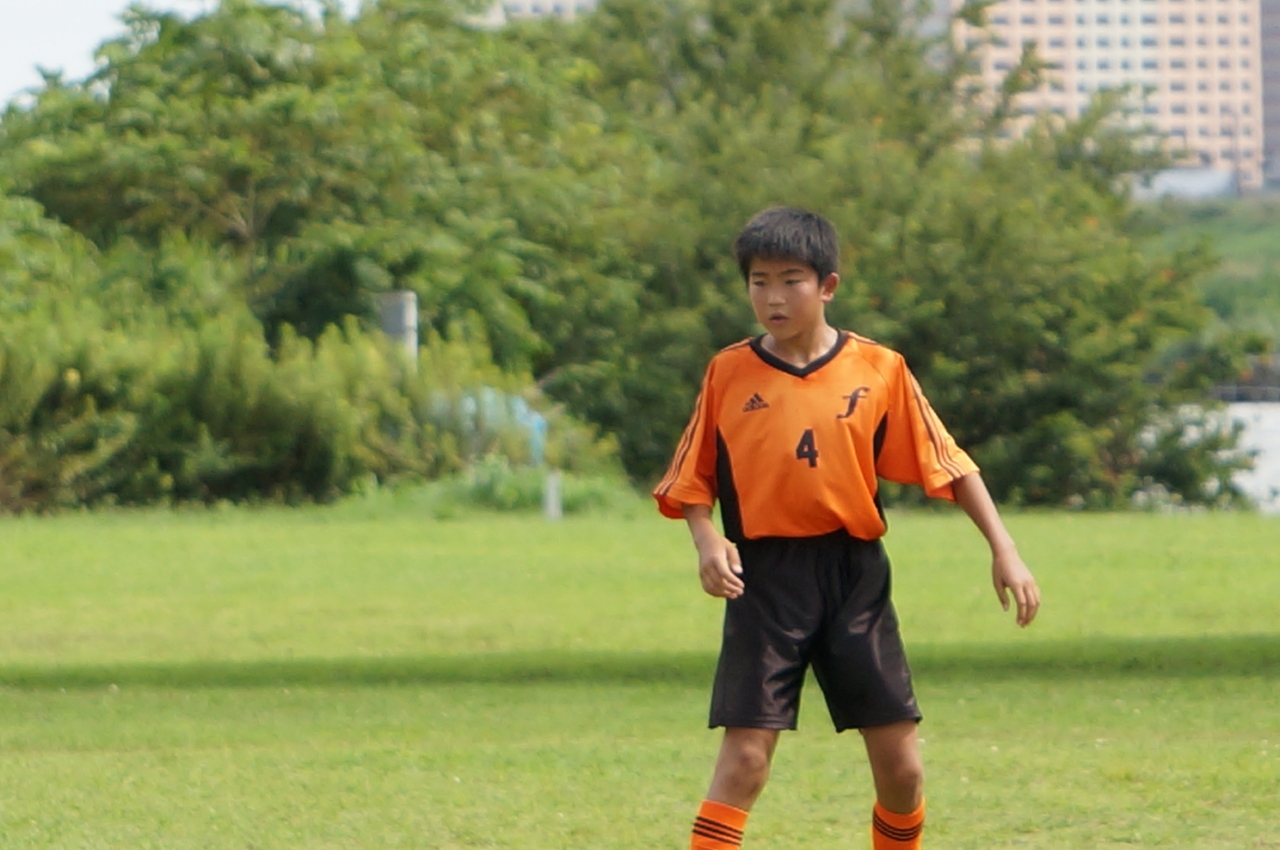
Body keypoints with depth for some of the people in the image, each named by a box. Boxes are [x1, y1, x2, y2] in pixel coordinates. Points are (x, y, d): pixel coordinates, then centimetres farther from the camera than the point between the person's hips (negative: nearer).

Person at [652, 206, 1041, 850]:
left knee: (899, 763, 1)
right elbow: (692, 480, 6)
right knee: (746, 750, -10)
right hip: (765, 578, -1)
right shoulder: (729, 374, 1)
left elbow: (948, 465, 4)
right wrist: (706, 540, -13)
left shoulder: (879, 371, 1)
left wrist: (1003, 549, -2)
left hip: (855, 576, 1)